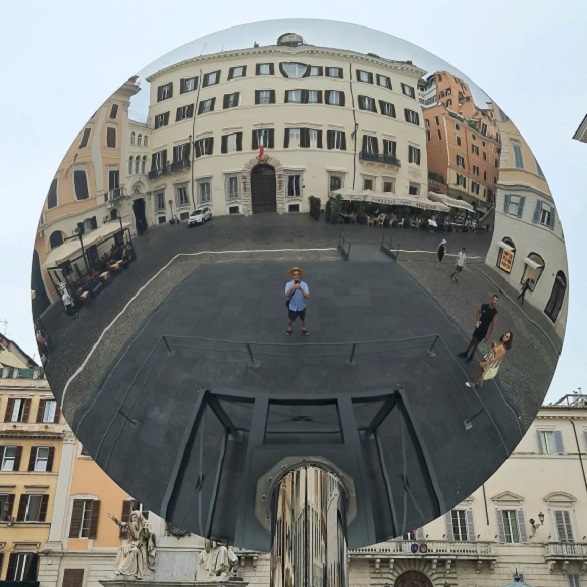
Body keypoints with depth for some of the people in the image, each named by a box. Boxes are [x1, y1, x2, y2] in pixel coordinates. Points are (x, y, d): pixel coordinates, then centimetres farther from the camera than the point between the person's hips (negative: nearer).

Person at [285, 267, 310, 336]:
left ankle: (303, 329, 55)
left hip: (301, 307, 1)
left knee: (303, 319, 26)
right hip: (292, 307, -1)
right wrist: (291, 288, -47)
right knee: (291, 319, 25)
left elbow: (307, 296, -27)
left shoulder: (304, 284, -20)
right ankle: (289, 328, 55)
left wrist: (301, 289, -43)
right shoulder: (288, 284, -20)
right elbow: (286, 296, -30)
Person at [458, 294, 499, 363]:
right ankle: (466, 353, 34)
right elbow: (478, 312, 9)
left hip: (484, 330, -3)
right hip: (478, 327, 3)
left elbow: (493, 325, -17)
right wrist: (477, 321, -6)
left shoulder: (495, 312, -22)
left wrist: (488, 335, -14)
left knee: (476, 343, 10)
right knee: (472, 340, 16)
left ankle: (471, 356, 30)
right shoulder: (484, 306, -11)